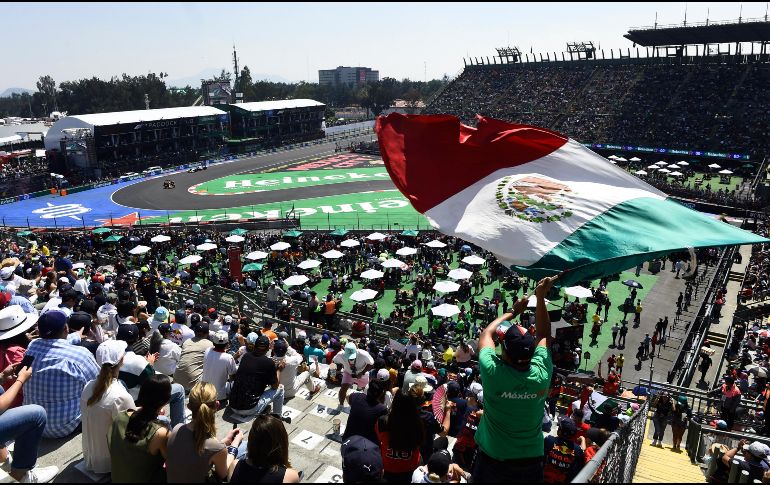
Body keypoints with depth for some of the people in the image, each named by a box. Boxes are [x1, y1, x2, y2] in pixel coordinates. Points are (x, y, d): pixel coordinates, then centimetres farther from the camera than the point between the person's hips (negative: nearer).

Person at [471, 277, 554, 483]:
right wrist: (540, 297, -3)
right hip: (531, 459, 2)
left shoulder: (493, 373, -26)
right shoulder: (541, 375, -20)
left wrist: (514, 311, 4)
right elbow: (543, 334, -2)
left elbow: (486, 334, -6)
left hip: (492, 458, -2)